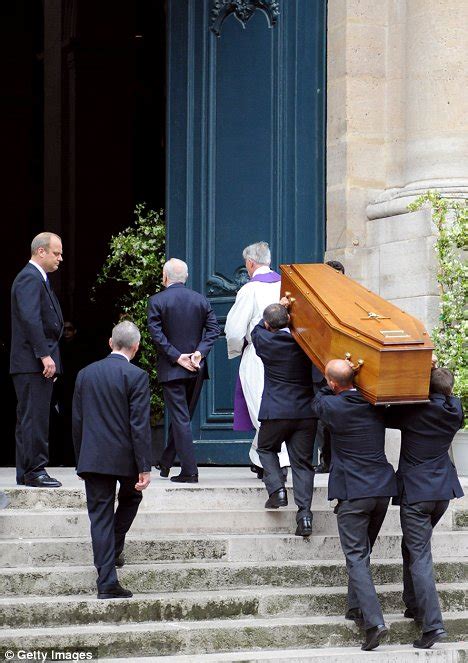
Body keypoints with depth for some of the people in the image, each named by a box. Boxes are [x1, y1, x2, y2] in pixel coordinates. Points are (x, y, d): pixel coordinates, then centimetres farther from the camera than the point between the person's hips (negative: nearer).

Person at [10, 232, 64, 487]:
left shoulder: (38, 279, 21)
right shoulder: (30, 278, -12)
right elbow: (30, 319, -22)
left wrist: (49, 357, 19)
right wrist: (45, 356, -23)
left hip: (38, 362, 11)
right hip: (32, 363, -11)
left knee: (31, 418, 11)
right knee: (34, 418, -9)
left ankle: (27, 473, 14)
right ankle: (33, 471, -8)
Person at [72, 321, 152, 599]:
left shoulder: (85, 374, 6)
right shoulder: (136, 376, -9)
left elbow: (77, 421, 10)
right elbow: (140, 425, -13)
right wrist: (145, 467, -12)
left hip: (93, 458, 3)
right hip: (125, 457, -3)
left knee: (100, 516, 3)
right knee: (131, 497, 27)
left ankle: (107, 583, -3)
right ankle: (114, 549, 21)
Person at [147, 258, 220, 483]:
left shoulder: (157, 301, -6)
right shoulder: (200, 300, 5)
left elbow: (156, 334, -14)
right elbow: (213, 328, -2)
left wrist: (177, 357, -12)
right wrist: (199, 352, -8)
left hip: (171, 369, -4)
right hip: (196, 370, 4)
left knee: (180, 418, -3)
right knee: (181, 416, 16)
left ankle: (189, 471, -8)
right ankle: (166, 462, 28)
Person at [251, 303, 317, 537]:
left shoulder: (265, 341, -7)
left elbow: (257, 330, 16)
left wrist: (277, 309, 22)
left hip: (276, 412, -2)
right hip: (306, 412, 2)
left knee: (266, 449, 24)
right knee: (302, 462, 5)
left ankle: (276, 489, 3)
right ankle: (304, 513, -5)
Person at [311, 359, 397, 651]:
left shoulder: (333, 406, -14)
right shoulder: (377, 404, 2)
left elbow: (317, 401, 10)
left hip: (353, 492, -6)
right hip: (383, 488, 6)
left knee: (356, 557, -6)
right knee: (363, 552, 22)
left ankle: (374, 620, -19)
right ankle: (357, 606, 26)